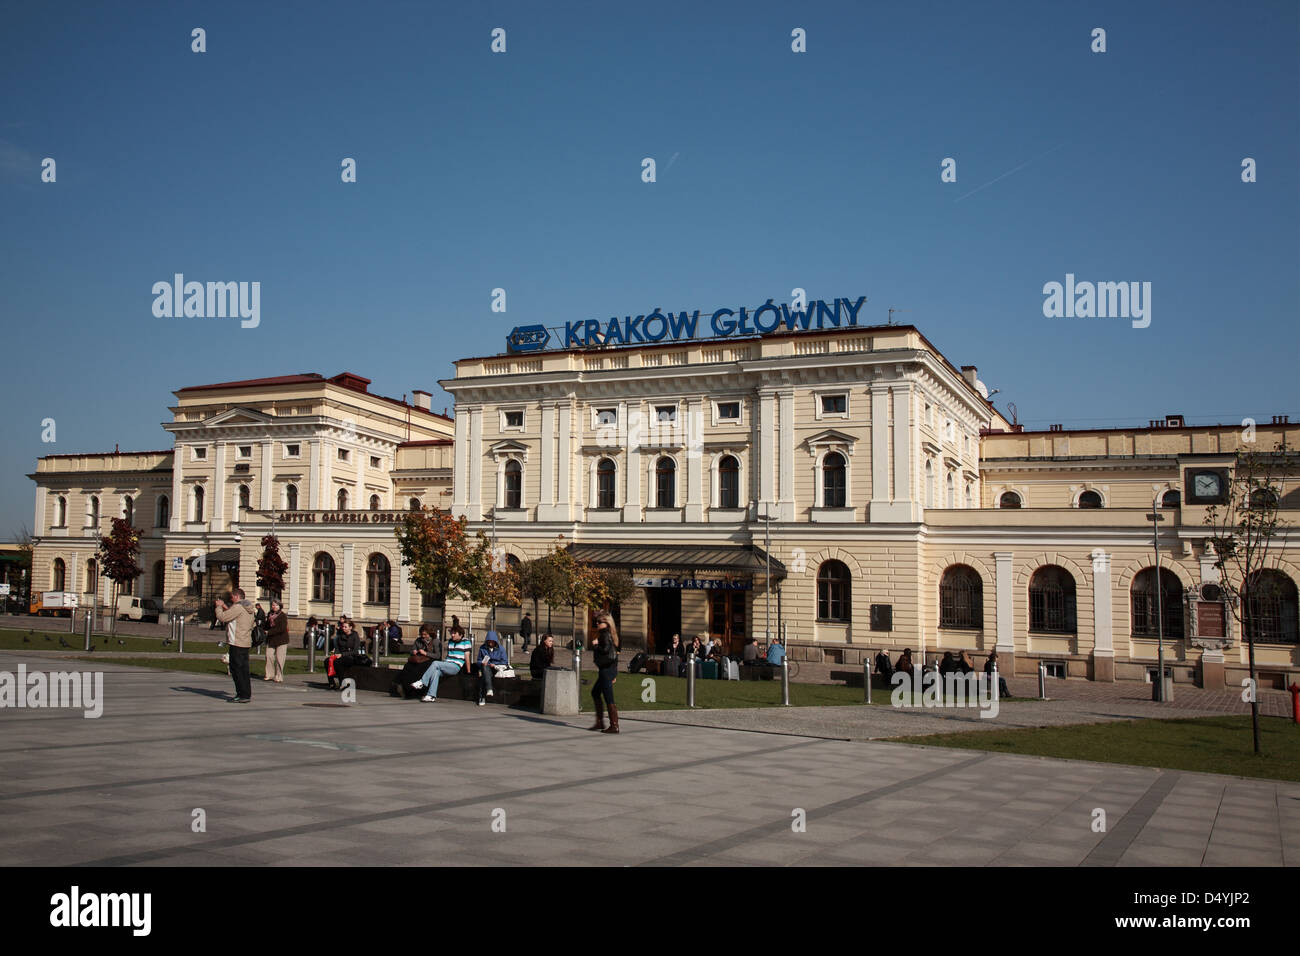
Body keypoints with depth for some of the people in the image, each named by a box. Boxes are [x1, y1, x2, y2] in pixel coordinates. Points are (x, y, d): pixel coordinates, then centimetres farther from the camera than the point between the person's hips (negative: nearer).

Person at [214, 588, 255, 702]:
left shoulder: (238, 607, -14)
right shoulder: (248, 608, 16)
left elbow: (222, 617, -13)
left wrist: (218, 607, 4)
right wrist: (225, 607, 19)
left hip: (237, 644, -9)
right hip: (246, 643, 9)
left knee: (236, 669, -5)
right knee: (243, 669, 13)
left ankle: (243, 695, -7)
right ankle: (247, 694, 16)